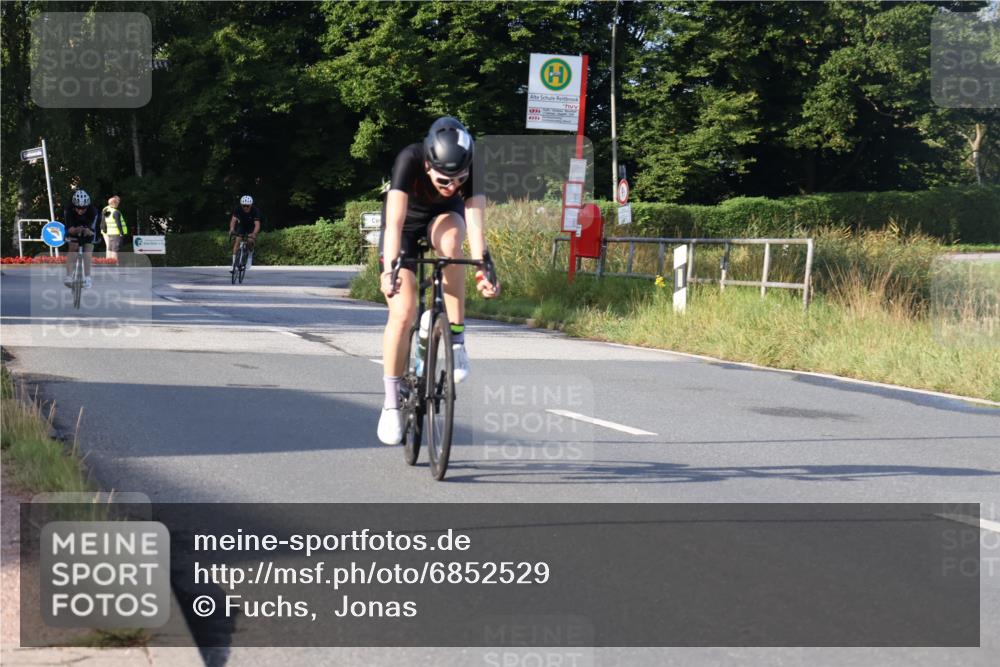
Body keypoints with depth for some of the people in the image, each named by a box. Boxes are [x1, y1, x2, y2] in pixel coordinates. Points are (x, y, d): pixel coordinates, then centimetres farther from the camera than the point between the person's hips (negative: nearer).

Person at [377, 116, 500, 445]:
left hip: (444, 216, 1)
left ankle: (457, 338, -26)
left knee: (450, 240, -37)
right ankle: (391, 401, 0)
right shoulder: (409, 160, -36)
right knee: (402, 313, -15)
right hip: (407, 223, -1)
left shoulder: (474, 167, -31)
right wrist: (389, 270, -57)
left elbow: (475, 223, -39)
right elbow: (394, 223, -43)